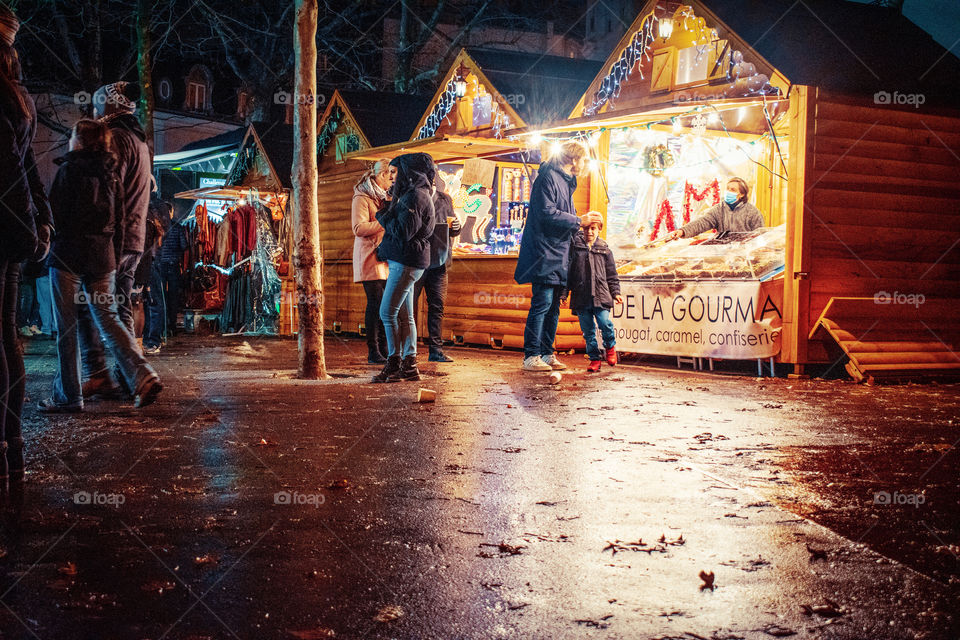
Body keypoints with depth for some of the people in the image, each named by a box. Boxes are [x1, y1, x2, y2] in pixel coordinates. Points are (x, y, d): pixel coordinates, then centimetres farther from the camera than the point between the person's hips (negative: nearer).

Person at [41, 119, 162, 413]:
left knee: (66, 326, 2)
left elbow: (56, 213, -6)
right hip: (102, 254, 6)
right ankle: (144, 377, -6)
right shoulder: (110, 172, 9)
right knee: (109, 319, 9)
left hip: (69, 253, -5)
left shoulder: (69, 169, -8)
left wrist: (51, 238, 10)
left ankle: (68, 395, 6)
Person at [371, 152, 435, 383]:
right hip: (404, 262, 11)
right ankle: (409, 365, 13)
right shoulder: (413, 194, 18)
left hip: (406, 262, -11)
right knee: (404, 315, 11)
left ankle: (394, 364, -7)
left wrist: (383, 216, -9)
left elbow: (404, 232, -21)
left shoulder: (416, 196, -15)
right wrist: (390, 210, 13)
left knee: (387, 313, -9)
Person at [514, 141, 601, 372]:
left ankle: (547, 354, 13)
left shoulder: (566, 182, 23)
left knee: (553, 306, 9)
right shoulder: (548, 178, -9)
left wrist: (583, 223, 12)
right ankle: (531, 356, -10)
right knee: (542, 303, -12)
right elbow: (547, 214, -19)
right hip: (544, 254, -10)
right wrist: (579, 221, -14)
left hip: (559, 255, 10)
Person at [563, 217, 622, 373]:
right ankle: (594, 358, 15)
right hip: (581, 296, 1)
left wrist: (615, 293, 5)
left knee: (605, 323, -13)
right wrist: (564, 293, 7)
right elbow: (568, 271, 10)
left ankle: (610, 346, 17)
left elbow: (612, 274, 14)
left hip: (600, 295, -1)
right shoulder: (574, 247, 7)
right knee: (588, 330, 4)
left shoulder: (605, 250, 10)